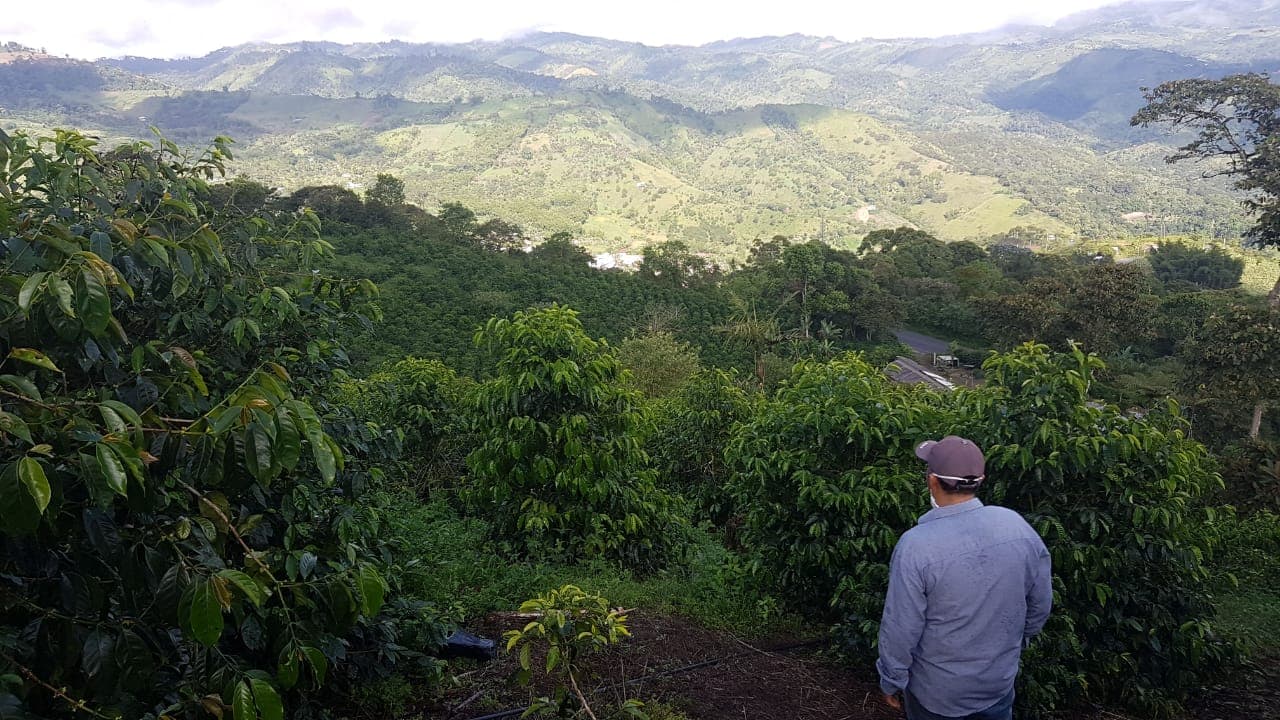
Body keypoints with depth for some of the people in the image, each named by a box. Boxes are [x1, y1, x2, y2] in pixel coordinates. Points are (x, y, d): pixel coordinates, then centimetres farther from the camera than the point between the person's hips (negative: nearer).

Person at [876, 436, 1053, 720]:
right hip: (999, 680, 4)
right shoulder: (1018, 526, -14)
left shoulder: (916, 545, -28)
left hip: (935, 689, -3)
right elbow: (1041, 604, 0)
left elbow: (900, 629, -21)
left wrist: (891, 681, -5)